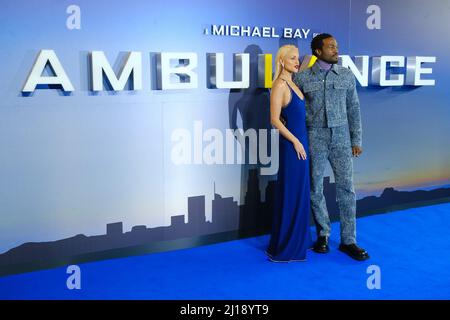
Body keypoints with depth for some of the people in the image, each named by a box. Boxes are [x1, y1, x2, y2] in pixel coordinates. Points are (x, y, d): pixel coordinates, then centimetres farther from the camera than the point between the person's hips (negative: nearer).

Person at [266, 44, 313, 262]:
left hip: (301, 140, 9)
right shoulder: (280, 85, -14)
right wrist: (295, 142, -17)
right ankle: (285, 247, 9)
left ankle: (299, 239, 27)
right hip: (291, 143, -9)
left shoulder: (292, 83, 13)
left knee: (300, 191, 15)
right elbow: (275, 120, -18)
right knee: (290, 194, -2)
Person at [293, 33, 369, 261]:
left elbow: (353, 109, 7)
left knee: (346, 187, -1)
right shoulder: (302, 78, 0)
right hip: (314, 138, -1)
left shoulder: (347, 76, 5)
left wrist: (356, 140, 4)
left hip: (341, 138, 1)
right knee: (315, 188, 5)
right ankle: (322, 235, 22)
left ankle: (348, 241, 8)